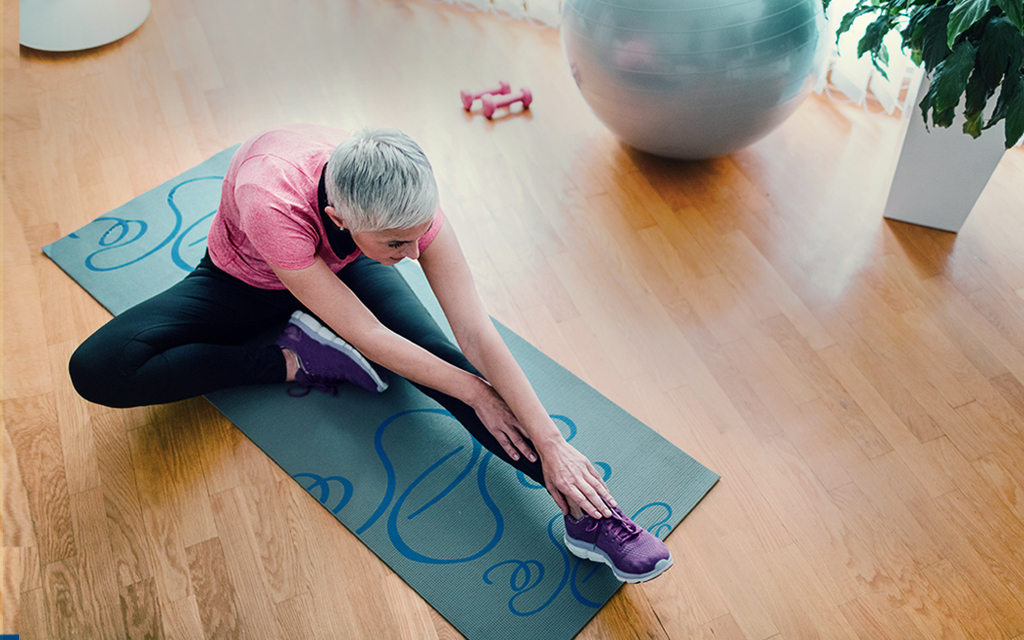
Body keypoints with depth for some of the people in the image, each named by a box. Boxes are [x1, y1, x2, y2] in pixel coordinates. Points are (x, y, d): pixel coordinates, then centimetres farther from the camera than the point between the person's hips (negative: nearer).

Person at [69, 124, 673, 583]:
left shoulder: (405, 203, -33)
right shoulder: (272, 204, -44)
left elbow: (476, 332, -33)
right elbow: (367, 338, -37)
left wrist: (553, 444, -35)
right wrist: (473, 391, -29)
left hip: (344, 268, 1)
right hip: (244, 281, -1)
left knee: (435, 350, -26)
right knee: (97, 370, -21)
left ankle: (586, 510, -31)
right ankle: (295, 360, -17)